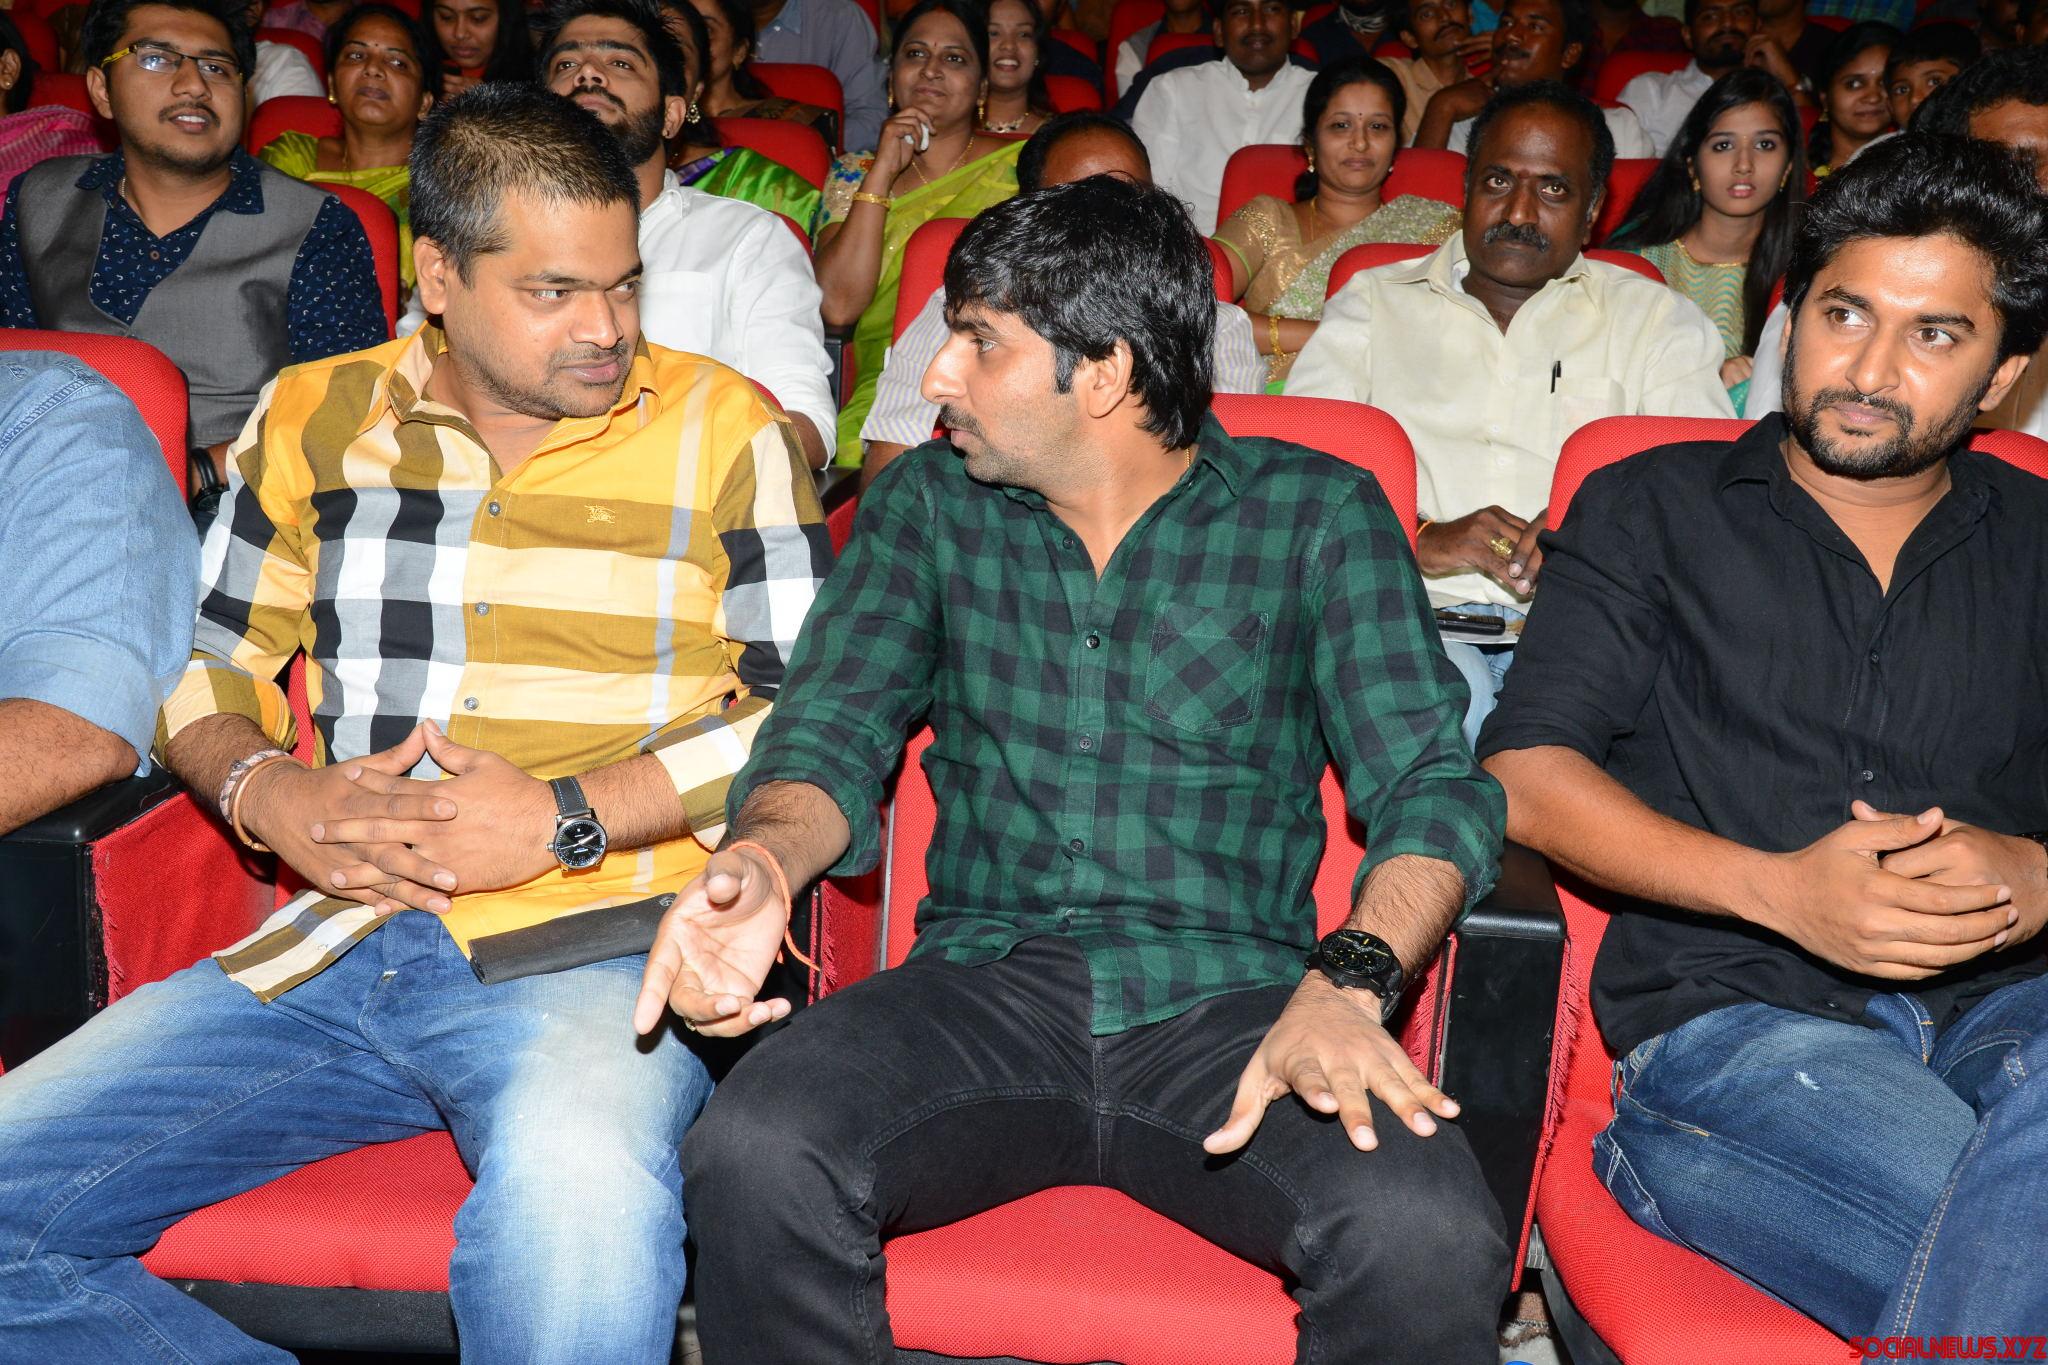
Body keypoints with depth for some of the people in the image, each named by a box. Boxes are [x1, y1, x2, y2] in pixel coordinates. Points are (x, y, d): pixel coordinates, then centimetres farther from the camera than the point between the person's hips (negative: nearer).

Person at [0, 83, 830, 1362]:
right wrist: (270, 794, -3)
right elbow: (208, 668, 20)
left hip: (593, 952, -4)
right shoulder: (313, 419, 14)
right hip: (330, 948, 5)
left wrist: (564, 817, -12)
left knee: (574, 1218, -38)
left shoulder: (728, 432, 3)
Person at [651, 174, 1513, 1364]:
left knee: (1428, 1237, -32)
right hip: (983, 987, 2)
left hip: (1231, 1000, -1)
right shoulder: (931, 502, 14)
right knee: (754, 1157, -29)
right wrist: (765, 860, -19)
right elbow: (831, 729, 5)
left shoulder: (1320, 516, 6)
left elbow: (1434, 786, -2)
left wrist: (1349, 985, -23)